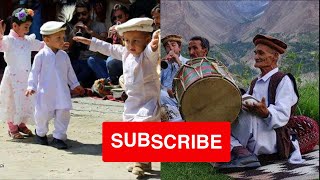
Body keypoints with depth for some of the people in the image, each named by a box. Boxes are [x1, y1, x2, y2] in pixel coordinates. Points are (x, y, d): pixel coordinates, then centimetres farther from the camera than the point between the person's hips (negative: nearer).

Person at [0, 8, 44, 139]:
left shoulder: (28, 40, 8)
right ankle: (12, 128, 17)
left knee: (27, 101, 11)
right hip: (13, 77, -6)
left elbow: (42, 45, 20)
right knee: (13, 102, 3)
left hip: (26, 76, 6)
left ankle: (21, 124, 28)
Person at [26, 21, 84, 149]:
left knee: (63, 113, -1)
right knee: (42, 114, 5)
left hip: (62, 92, 3)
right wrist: (31, 86, -11)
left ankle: (58, 137, 11)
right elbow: (34, 72, -4)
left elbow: (70, 72, 15)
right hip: (45, 92, -3)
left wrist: (75, 85, 17)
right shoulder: (41, 55, -6)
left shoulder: (64, 55, 6)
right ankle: (40, 133, 33)